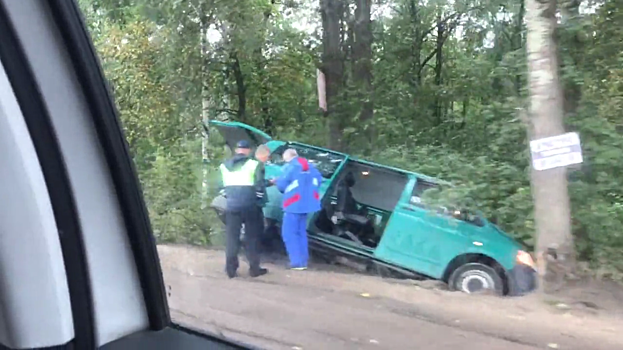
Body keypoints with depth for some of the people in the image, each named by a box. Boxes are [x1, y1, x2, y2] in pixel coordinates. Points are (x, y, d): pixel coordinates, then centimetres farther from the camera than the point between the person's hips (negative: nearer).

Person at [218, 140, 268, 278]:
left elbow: (223, 186, 11)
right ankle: (254, 268, 9)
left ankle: (231, 269, 8)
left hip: (232, 205, 3)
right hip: (249, 206, -3)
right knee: (251, 237, 6)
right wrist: (259, 198, 9)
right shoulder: (254, 164, -6)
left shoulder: (224, 166, 8)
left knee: (231, 237, 8)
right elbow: (259, 185, -7)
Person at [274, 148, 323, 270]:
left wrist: (276, 181, 10)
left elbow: (282, 185, -12)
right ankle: (303, 260, 16)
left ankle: (297, 262, -6)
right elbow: (319, 179, 14)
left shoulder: (290, 166, -10)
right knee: (301, 232, 17)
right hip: (307, 202, 8)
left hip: (294, 204, -8)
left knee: (289, 233, -1)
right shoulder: (309, 165, 11)